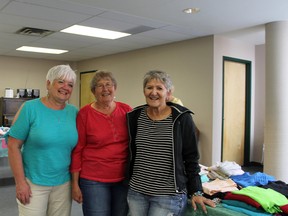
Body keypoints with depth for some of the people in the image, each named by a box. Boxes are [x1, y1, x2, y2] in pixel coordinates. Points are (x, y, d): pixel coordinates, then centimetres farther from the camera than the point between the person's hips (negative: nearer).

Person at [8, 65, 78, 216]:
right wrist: (20, 182, -11)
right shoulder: (30, 108, -10)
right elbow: (13, 146, -9)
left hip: (64, 183, 4)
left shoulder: (74, 112, 0)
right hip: (33, 183, -3)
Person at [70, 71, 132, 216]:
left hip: (124, 179, 3)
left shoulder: (126, 110, 0)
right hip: (93, 180, -2)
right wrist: (75, 183, -3)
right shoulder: (85, 113, -7)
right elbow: (77, 150, -4)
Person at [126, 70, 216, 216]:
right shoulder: (135, 116, 3)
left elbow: (191, 158, -3)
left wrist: (195, 192, -5)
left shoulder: (181, 118, -7)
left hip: (169, 195, -4)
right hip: (136, 192, 4)